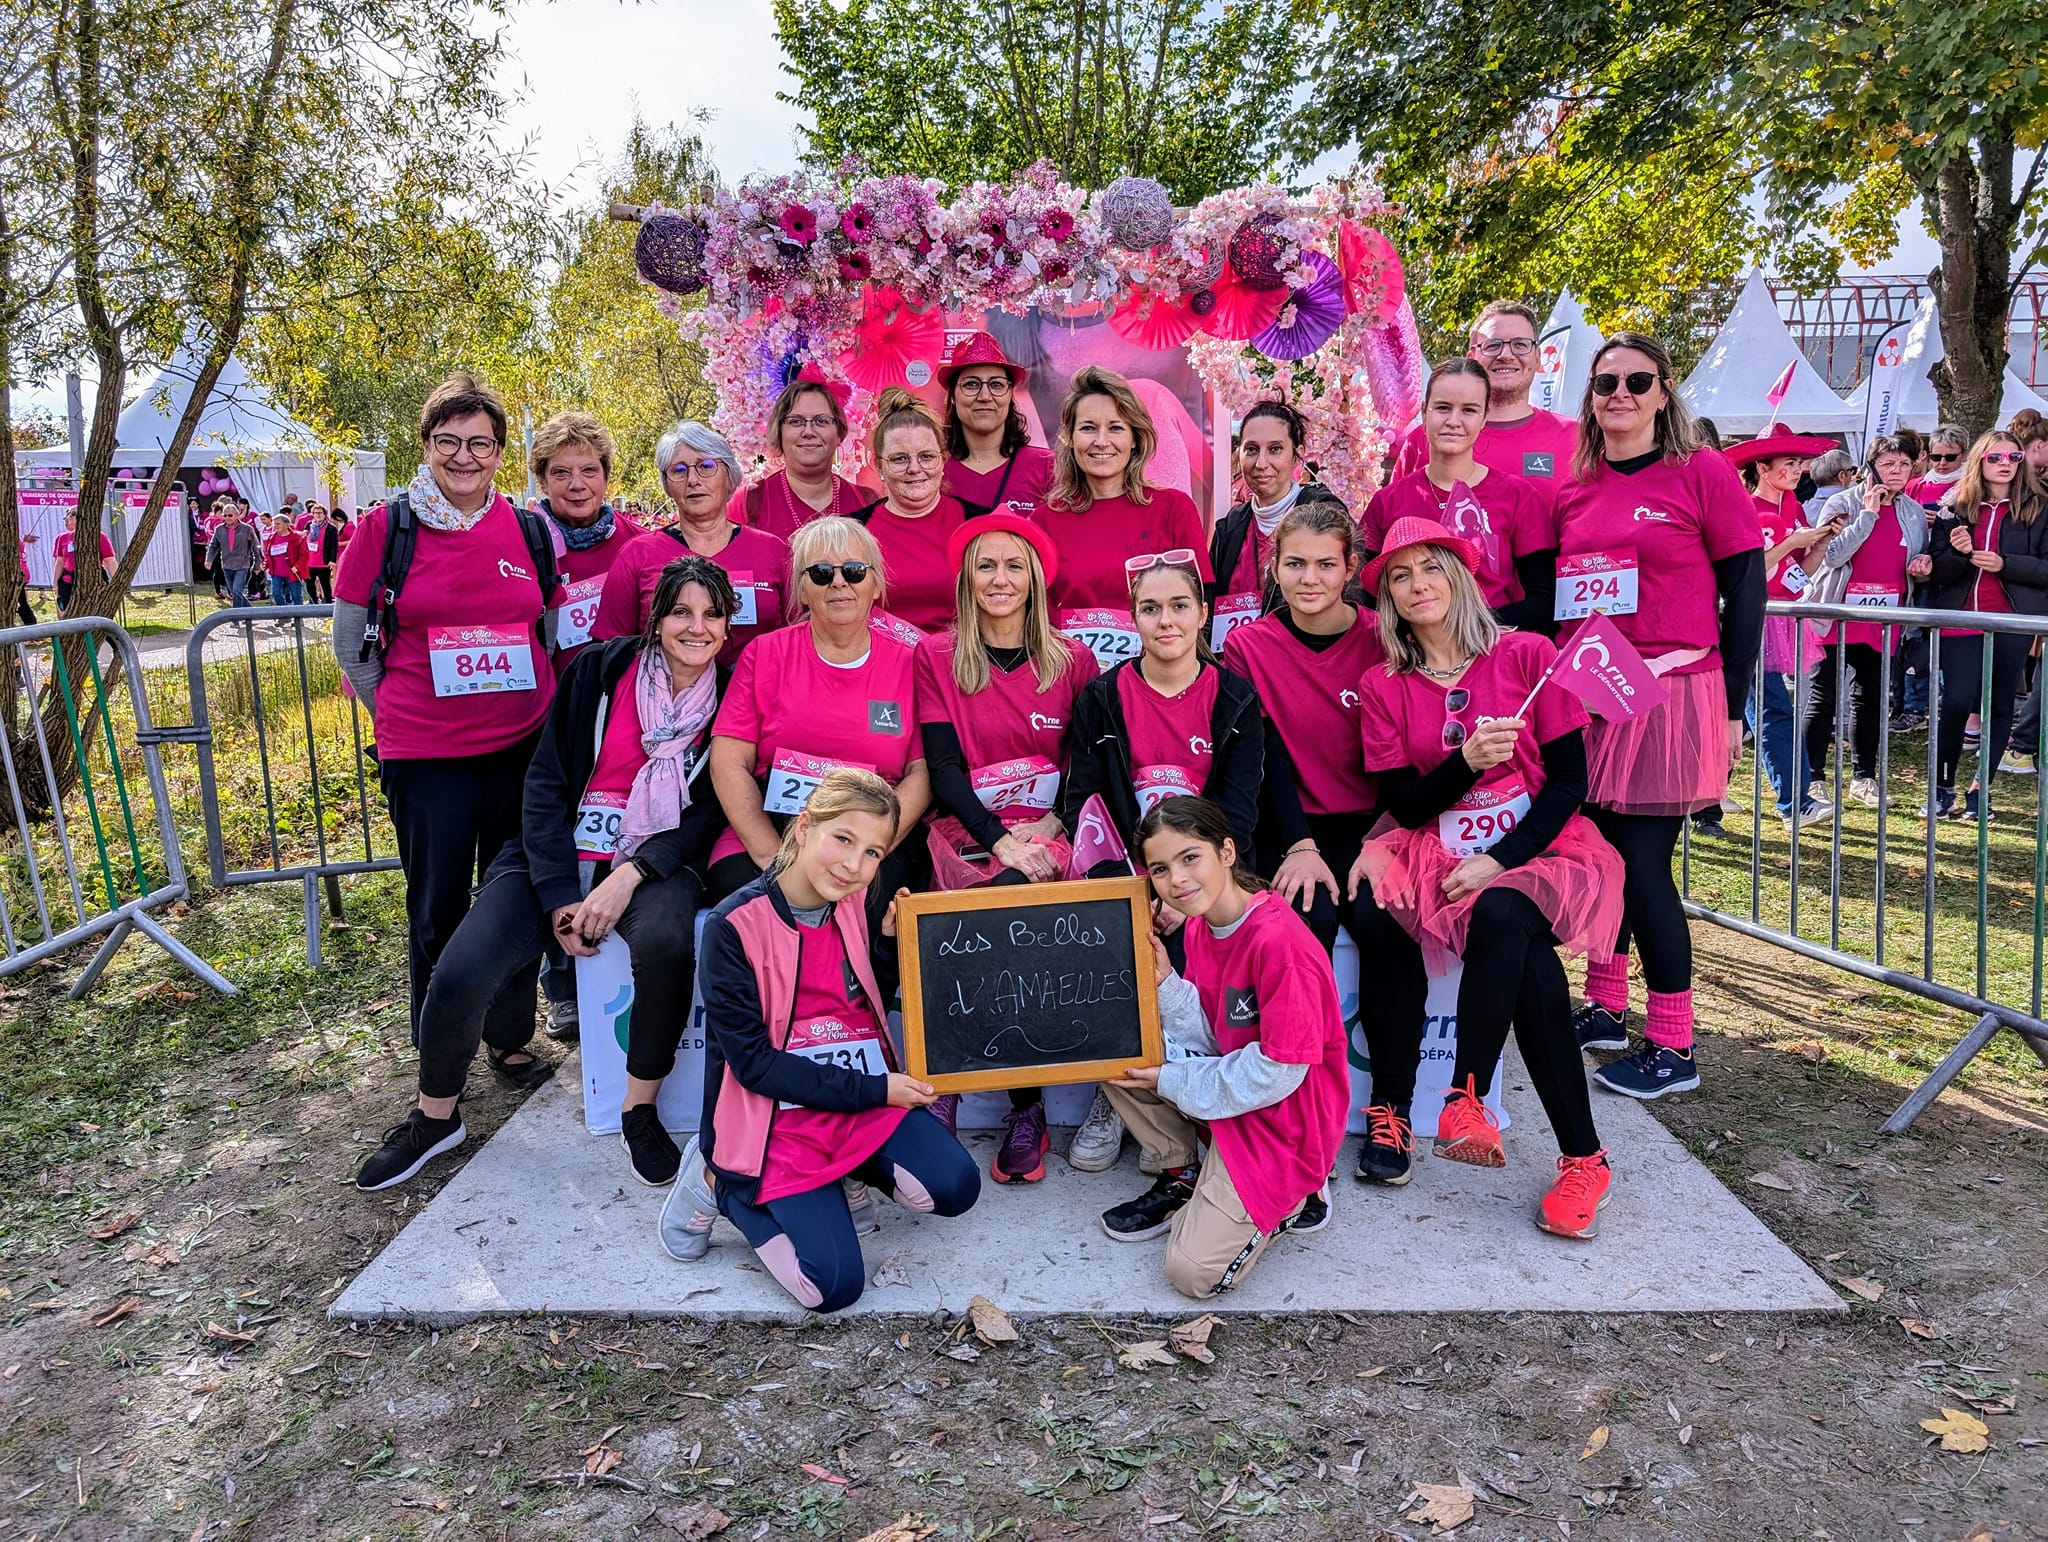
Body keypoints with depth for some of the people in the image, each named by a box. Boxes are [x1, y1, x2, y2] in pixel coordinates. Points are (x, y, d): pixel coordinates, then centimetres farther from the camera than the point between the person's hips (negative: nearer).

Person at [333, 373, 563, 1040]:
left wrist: (528, 705, 9)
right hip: (424, 754, -2)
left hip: (522, 746, 2)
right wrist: (398, 718, 5)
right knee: (438, 911, 7)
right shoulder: (385, 527, -3)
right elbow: (350, 645, 4)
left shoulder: (529, 530, 3)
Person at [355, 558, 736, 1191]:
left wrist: (629, 877, -18)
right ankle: (435, 1117, 12)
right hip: (562, 857, 1)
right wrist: (561, 899, -12)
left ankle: (640, 1113, -13)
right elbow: (545, 783, -2)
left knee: (666, 943, -35)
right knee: (458, 973, -18)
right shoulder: (600, 670, -1)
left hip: (656, 862, -1)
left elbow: (710, 814, -3)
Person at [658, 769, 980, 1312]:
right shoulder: (735, 926, -16)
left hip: (871, 1098, 5)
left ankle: (847, 1173, 11)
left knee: (955, 1188, -17)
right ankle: (722, 1184, 9)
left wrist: (890, 941, -7)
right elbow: (754, 1062, -17)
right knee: (834, 1285, -14)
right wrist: (873, 1090, -18)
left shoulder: (858, 908, 1)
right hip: (779, 1116, -5)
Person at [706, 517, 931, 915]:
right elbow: (729, 762, 1)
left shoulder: (908, 664, 8)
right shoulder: (765, 654, 9)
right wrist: (772, 856, -12)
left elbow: (922, 771, 2)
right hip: (763, 838, 1)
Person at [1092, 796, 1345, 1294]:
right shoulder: (1198, 925, -2)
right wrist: (1164, 982, -17)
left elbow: (1281, 1071, -23)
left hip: (1280, 1117, -8)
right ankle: (1182, 1178, 11)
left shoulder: (1278, 940, -27)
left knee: (1194, 1273, -12)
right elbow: (1212, 1038, 0)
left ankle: (1294, 1195, 13)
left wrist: (1173, 1081, -15)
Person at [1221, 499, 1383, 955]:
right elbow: (1268, 757, -6)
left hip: (1369, 824, 0)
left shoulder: (1382, 640, 0)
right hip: (1288, 823, 0)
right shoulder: (1247, 645, 1)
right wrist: (1300, 846, -19)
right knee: (1310, 916, -28)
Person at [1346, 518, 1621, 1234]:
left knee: (1502, 913, -36)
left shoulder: (1527, 656, 1)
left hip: (1538, 848, -2)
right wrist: (1467, 760, -18)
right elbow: (1405, 805, 2)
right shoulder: (1384, 686, 8)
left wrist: (1500, 858, -16)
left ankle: (1466, 1096, -30)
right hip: (1438, 854, 2)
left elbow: (1570, 779, -3)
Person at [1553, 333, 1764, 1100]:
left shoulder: (1703, 473, -2)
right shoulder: (1572, 489, 10)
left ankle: (1672, 1048, 8)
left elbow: (1746, 591, -2)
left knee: (1643, 864, -5)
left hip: (1670, 695, -5)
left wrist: (1731, 707, -5)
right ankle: (1605, 1007, 28)